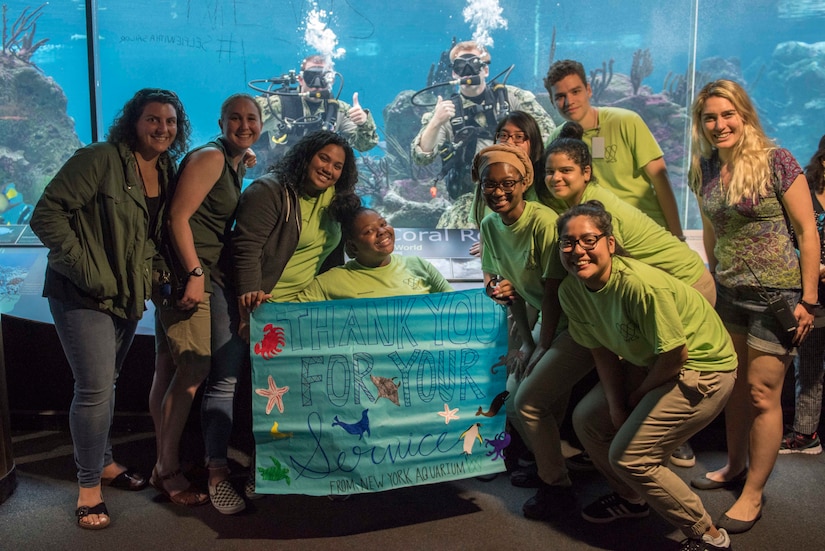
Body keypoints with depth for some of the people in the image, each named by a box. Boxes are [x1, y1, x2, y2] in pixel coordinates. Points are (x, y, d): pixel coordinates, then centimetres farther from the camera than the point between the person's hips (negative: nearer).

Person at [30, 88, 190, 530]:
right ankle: (88, 485, 10)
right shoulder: (99, 160, -16)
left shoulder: (167, 173, 6)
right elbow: (46, 215, -18)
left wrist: (156, 271, 2)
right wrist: (87, 269, -21)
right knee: (96, 388, -7)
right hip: (83, 295, -7)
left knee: (104, 382, 19)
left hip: (128, 295, 7)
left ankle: (103, 462, 36)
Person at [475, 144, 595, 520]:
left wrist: (541, 350, -13)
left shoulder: (544, 222, -24)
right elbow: (512, 289, 6)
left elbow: (554, 294, -20)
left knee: (529, 400, -12)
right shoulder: (490, 225, -1)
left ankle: (557, 486, 8)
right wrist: (526, 343, 1)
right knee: (511, 394, 5)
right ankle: (546, 459, 31)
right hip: (547, 321, 8)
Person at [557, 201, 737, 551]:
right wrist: (615, 404, -4)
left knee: (628, 456, -11)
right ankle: (631, 498, 33)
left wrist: (636, 398, -9)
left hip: (702, 367, -8)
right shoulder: (570, 291, -9)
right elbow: (601, 349, 4)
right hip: (647, 363, 8)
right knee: (586, 418, 8)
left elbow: (675, 355, -24)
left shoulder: (641, 285, -34)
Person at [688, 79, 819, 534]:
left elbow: (807, 231, -11)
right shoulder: (705, 170, 3)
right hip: (728, 293, 5)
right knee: (734, 386, 16)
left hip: (776, 293, -5)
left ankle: (753, 494, 14)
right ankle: (735, 466, 35)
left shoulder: (776, 161, -13)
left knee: (762, 392, 0)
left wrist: (807, 300, -12)